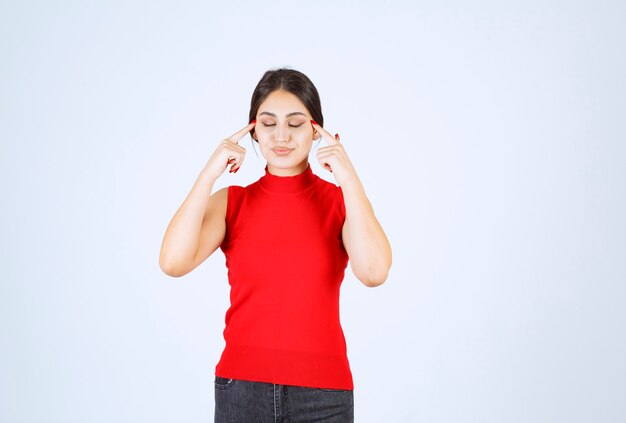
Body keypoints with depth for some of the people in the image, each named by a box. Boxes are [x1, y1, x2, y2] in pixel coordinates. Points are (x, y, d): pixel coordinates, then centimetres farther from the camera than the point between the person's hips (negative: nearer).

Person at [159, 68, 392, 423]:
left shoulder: (341, 200, -1)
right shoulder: (231, 201, 3)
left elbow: (373, 272, -20)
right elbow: (173, 262, -14)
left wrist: (348, 176, -17)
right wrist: (210, 174, -13)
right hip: (243, 385, 1)